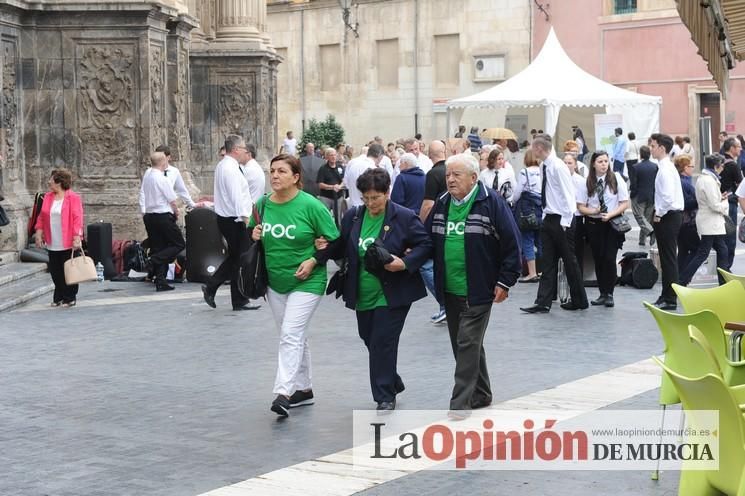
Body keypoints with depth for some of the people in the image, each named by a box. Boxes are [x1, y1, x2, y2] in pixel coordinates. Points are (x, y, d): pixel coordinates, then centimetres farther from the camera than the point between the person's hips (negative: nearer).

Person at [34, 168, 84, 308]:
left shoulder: (73, 198, -9)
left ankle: (70, 298, 14)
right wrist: (39, 233, 6)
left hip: (68, 243, -5)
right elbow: (41, 217, 13)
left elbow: (77, 219, -13)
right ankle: (58, 297, 20)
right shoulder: (48, 197, 9)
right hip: (52, 243, 5)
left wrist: (77, 238, -18)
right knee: (55, 271, 9)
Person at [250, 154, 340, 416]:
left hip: (306, 282, -6)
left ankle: (284, 392, -20)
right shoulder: (262, 204, 2)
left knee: (291, 334, -16)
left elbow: (333, 241, -6)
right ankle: (303, 389, 27)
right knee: (295, 337, 15)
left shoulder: (311, 205, -13)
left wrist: (313, 261, -17)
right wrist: (254, 235, -4)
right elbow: (251, 236, 19)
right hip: (275, 281, 6)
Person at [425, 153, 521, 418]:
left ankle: (460, 402, -5)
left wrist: (505, 281, -10)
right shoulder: (441, 204, 9)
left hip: (478, 290, -7)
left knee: (468, 344, -8)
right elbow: (428, 239, 19)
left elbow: (511, 244, -9)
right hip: (449, 290, 7)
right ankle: (481, 394, 29)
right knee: (462, 344, 14)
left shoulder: (491, 203, -10)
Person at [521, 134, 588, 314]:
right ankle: (543, 303, 3)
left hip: (562, 220, -8)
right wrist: (546, 216, 12)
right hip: (548, 218, 8)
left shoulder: (558, 167, -16)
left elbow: (568, 196, -17)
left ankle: (579, 301, 15)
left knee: (569, 261, 3)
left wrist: (565, 223, -17)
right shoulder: (544, 167, 8)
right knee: (548, 262, 5)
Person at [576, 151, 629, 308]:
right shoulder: (587, 182, 1)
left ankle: (609, 294, 2)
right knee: (598, 259, 5)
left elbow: (625, 203, -1)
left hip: (613, 223, -2)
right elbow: (581, 206, 4)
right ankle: (602, 294, 14)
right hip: (593, 223, 2)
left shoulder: (616, 179, -2)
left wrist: (610, 214, -14)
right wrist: (592, 211, -15)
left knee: (609, 258, -8)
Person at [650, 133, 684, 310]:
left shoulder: (665, 169, -18)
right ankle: (666, 297, 24)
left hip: (668, 217, -10)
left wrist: (658, 215, -15)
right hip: (670, 216, 10)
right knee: (666, 258, 15)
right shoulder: (666, 166, 13)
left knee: (668, 259, -4)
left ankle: (670, 300, 2)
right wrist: (658, 213, 13)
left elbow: (668, 197, -27)